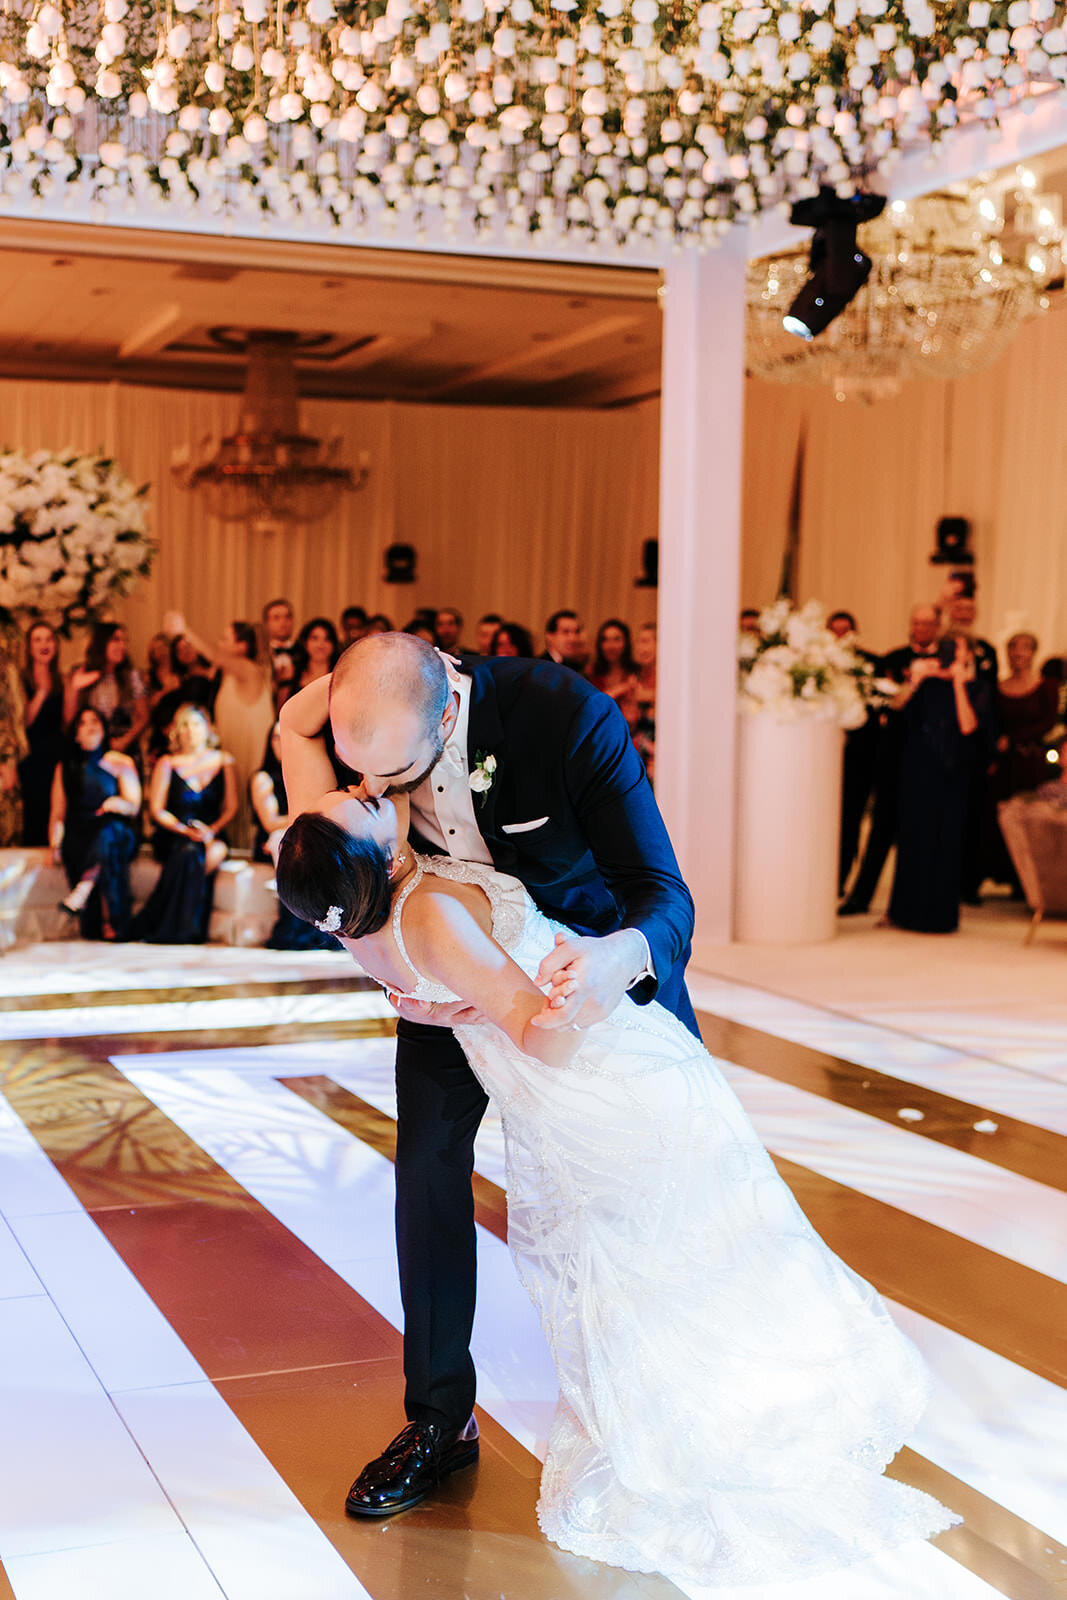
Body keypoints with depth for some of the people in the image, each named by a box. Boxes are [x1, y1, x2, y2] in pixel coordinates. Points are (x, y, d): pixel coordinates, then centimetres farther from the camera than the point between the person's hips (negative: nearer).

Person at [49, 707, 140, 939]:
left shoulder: (121, 763, 13)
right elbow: (58, 815, 16)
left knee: (110, 828, -38)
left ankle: (83, 891, -49)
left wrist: (119, 805, -19)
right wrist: (55, 844, -1)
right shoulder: (65, 769, 20)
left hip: (118, 835, -2)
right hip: (78, 836, 2)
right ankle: (110, 926, -34)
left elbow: (135, 807, 5)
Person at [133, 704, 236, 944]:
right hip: (172, 836, -2)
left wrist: (212, 830, -10)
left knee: (217, 852, -33)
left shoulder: (224, 761, 11)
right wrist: (186, 831, -12)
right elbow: (156, 810, 2)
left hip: (211, 835, 2)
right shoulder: (167, 764, 6)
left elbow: (231, 808, 9)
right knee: (190, 853, -35)